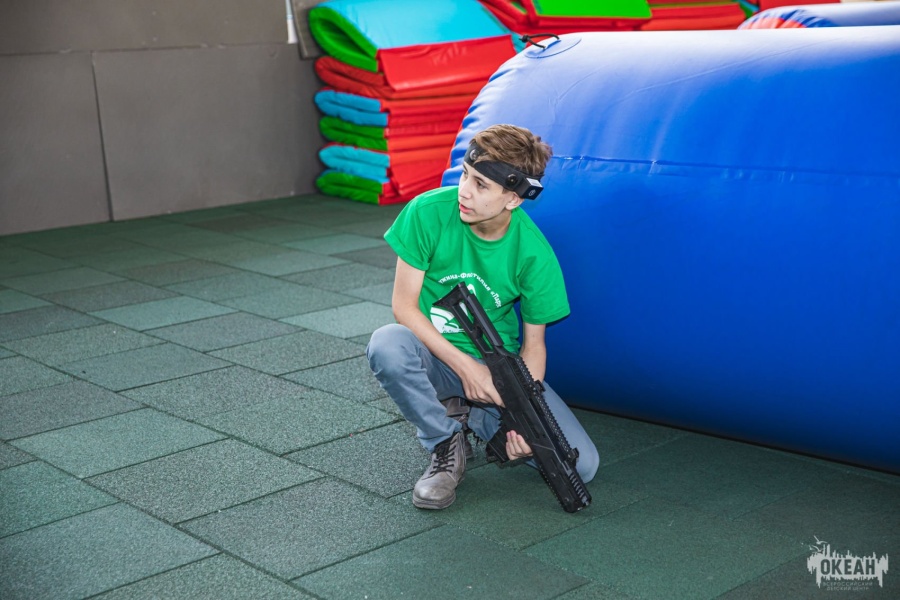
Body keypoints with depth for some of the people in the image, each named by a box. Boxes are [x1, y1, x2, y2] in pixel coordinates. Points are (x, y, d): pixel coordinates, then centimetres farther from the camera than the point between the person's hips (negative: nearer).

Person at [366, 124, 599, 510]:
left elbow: (533, 343, -6)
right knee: (387, 344, -38)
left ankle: (476, 420, 9)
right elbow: (404, 306, -13)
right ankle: (446, 444, -11)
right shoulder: (429, 212, -18)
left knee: (582, 465, -15)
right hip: (435, 354, 0)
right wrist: (465, 367, -22)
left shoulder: (533, 252, -16)